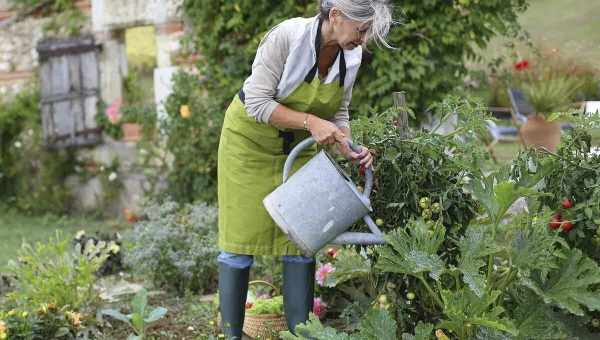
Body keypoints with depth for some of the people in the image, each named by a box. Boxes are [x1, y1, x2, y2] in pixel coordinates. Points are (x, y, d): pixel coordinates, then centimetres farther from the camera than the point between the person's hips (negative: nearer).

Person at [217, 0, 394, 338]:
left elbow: (338, 113, 1)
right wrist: (310, 122, -34)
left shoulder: (352, 55, -11)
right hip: (251, 139, -5)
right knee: (241, 236, -2)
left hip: (300, 146, 5)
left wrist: (350, 150, -16)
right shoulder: (287, 36, -29)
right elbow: (257, 103, -27)